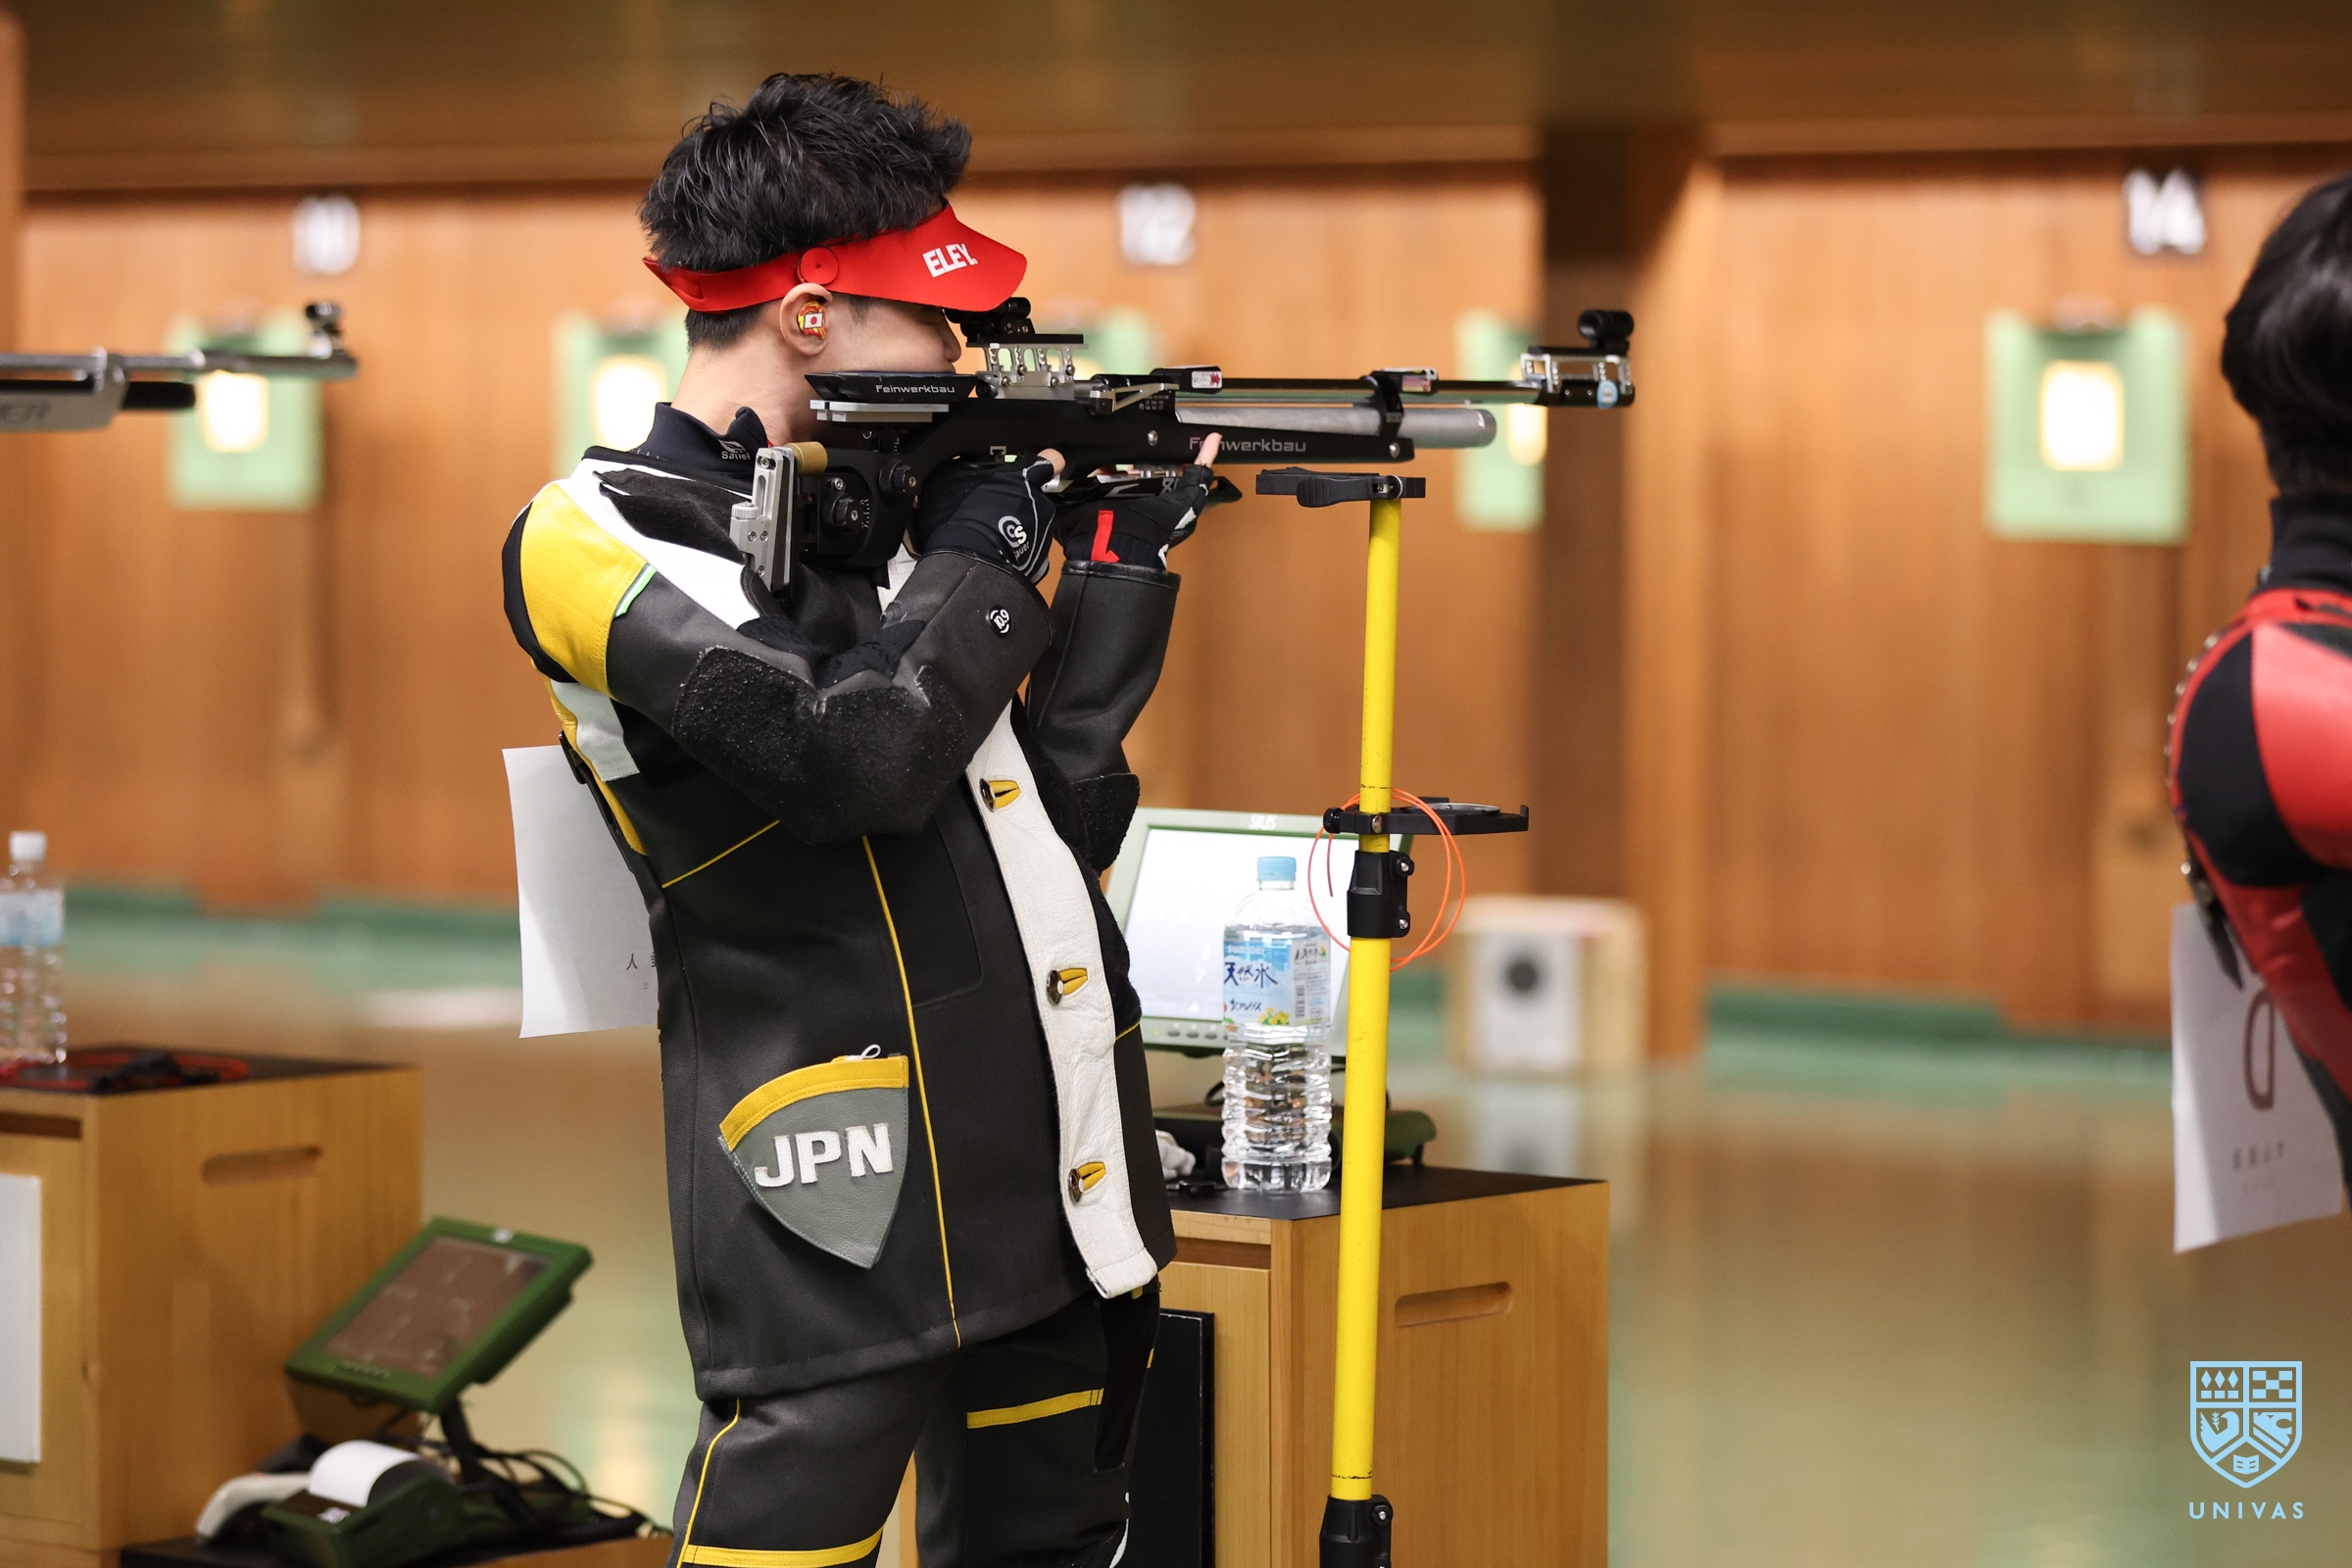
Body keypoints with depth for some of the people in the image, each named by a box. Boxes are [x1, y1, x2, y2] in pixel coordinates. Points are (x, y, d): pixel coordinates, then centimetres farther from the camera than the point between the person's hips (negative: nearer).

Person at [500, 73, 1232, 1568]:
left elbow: (1060, 818, 15)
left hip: (1059, 1186, 8)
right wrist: (983, 555, -6)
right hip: (845, 1197, -8)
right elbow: (857, 759, -21)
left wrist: (1123, 564, 7)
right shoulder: (598, 540, -7)